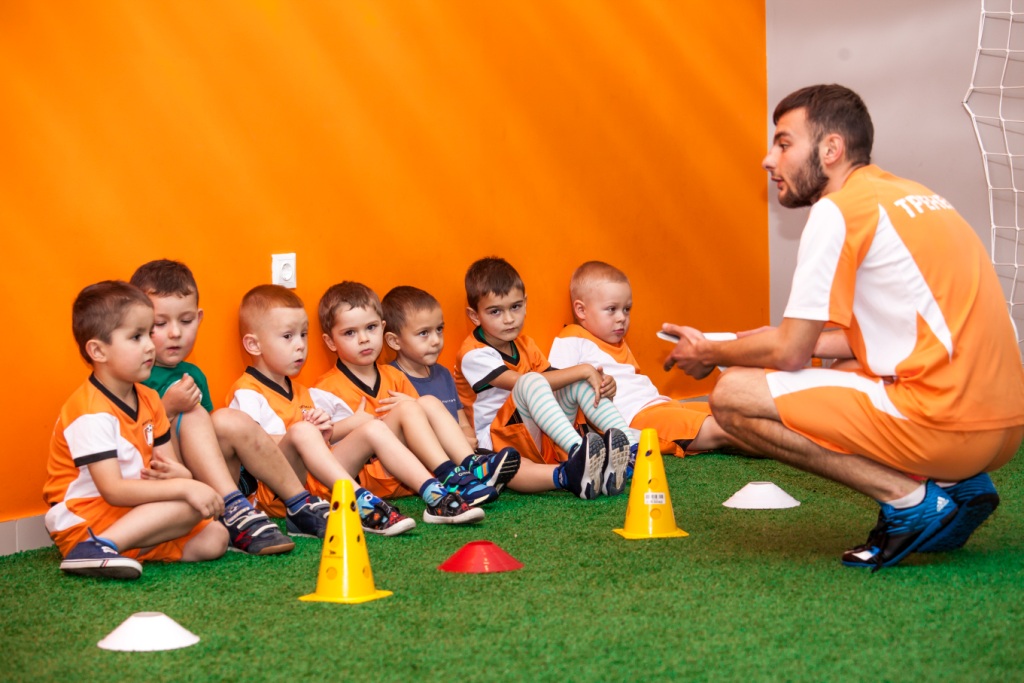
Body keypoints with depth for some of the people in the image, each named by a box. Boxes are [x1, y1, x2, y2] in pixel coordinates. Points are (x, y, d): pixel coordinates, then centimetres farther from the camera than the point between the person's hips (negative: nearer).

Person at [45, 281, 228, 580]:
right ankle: (100, 547, -30)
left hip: (134, 514, 9)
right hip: (84, 520, -9)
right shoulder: (92, 413, -20)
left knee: (214, 538, -4)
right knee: (191, 507, -22)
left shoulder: (148, 400, 9)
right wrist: (183, 488, -30)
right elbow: (113, 490, -26)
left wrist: (179, 474, -16)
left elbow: (167, 461, 10)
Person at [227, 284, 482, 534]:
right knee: (302, 431, -35)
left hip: (321, 482, 8)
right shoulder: (246, 394, -3)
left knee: (374, 429, -4)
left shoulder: (298, 391, 28)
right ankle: (362, 503, -47)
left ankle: (435, 496, -18)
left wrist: (324, 433, 2)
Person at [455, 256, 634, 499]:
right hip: (500, 440, -7)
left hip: (544, 437, 7)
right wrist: (583, 371, -23)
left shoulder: (524, 345, 14)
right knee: (531, 382, -31)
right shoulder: (473, 355, -13)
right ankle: (578, 451, -52)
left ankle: (631, 444, -28)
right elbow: (523, 382, -23)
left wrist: (599, 382, -13)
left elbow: (554, 384, 8)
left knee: (581, 384, -10)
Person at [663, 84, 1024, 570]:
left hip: (942, 421, -9)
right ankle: (955, 484, 11)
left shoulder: (839, 210, -7)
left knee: (734, 396, -5)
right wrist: (784, 338, 29)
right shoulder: (911, 197, 20)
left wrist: (709, 353, 12)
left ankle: (912, 498, -8)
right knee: (842, 374, 33)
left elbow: (790, 353, -6)